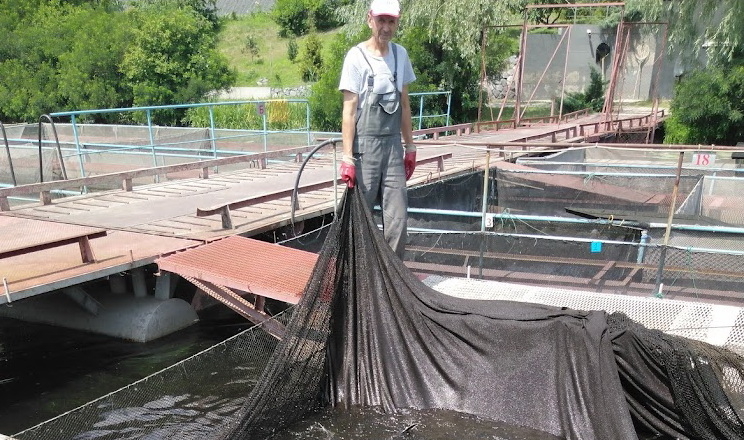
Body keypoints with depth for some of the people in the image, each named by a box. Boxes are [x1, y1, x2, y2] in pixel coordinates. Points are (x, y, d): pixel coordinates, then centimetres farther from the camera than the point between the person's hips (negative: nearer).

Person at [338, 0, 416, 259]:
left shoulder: (400, 54, 9)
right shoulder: (356, 56, -7)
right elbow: (349, 110, -10)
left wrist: (409, 146, 14)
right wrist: (347, 156, -15)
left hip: (393, 144, 5)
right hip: (365, 144, -5)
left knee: (397, 216, 4)